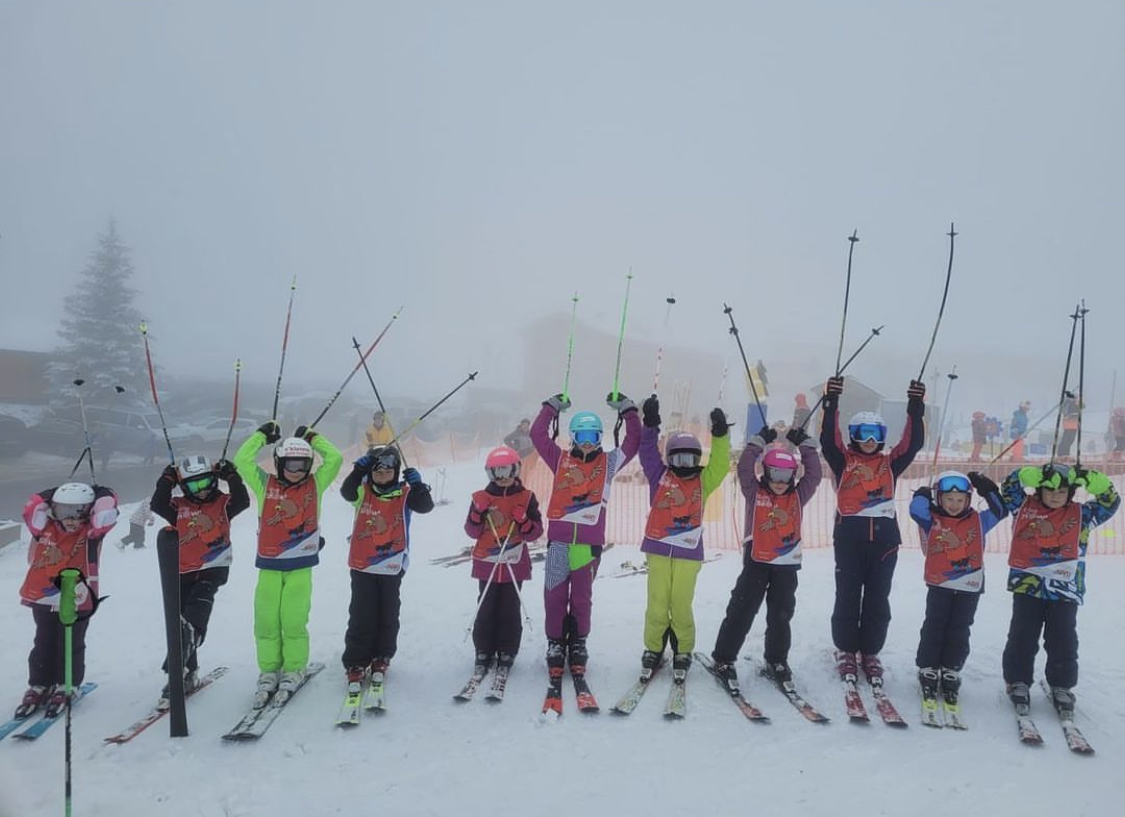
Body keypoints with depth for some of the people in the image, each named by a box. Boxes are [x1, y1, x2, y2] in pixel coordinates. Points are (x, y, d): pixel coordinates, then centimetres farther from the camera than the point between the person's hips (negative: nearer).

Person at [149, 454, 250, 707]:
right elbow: (158, 504, -4)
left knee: (191, 623, -20)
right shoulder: (179, 508, 11)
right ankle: (189, 672, 26)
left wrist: (231, 476, -11)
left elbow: (243, 501, -10)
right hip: (184, 573, 4)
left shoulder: (223, 504, 7)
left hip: (212, 570, -4)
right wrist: (167, 479, -3)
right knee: (181, 625, 10)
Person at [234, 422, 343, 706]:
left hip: (300, 565, -1)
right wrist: (262, 435, 7)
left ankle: (294, 670, 16)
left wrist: (312, 437, 6)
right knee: (266, 621, 3)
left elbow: (335, 458, -2)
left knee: (293, 621, -2)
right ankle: (269, 671, 20)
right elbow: (242, 460, 1)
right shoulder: (265, 484, 5)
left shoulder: (315, 485, 4)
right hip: (269, 564, 1)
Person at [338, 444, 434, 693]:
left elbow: (425, 506, -19)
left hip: (392, 565, 1)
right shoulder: (363, 491, -3)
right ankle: (356, 664, 12)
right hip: (362, 565, 0)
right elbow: (346, 491, -21)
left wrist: (417, 485, -35)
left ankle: (381, 658, 29)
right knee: (361, 616, 2)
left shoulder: (404, 494, -5)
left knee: (388, 616, 12)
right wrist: (359, 471, -35)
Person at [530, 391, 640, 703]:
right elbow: (538, 435, 8)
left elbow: (634, 442, 8)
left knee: (582, 597, 8)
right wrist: (552, 407, 8)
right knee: (555, 594, 3)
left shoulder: (609, 462, 10)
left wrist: (626, 410, 7)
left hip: (590, 540, 0)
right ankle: (556, 644, 16)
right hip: (559, 538, 0)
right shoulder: (561, 459, 10)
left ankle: (577, 645, 21)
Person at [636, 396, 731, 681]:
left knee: (682, 605, 2)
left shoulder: (703, 481, 11)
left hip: (688, 552, 0)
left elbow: (720, 465, 0)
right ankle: (653, 650, 19)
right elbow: (648, 452, 0)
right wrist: (650, 425, -12)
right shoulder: (659, 476, 8)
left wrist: (720, 435, -11)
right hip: (658, 549, 0)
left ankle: (683, 653, 19)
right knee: (657, 604, 3)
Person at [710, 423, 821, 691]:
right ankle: (724, 660, 7)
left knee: (781, 616, 11)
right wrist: (759, 442, -10)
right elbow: (744, 469, -11)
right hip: (756, 561, -3)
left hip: (787, 564, 3)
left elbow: (814, 475, 3)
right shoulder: (755, 493, -1)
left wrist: (805, 445, 2)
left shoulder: (797, 497, 7)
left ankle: (776, 662, 26)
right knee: (741, 612, -1)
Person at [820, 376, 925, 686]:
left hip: (884, 535, 2)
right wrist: (831, 403, -15)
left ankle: (871, 653, 20)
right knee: (847, 597, 4)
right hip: (849, 535, -2)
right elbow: (828, 439, -7)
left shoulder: (890, 463, 13)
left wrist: (915, 408, -4)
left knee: (877, 599, 8)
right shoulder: (843, 460, 6)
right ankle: (846, 651, 18)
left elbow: (913, 443, 4)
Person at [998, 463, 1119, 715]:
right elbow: (1011, 484, -4)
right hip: (1028, 587, -1)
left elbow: (1110, 501, 3)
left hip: (1065, 590, 1)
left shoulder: (1081, 514, 9)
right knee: (1022, 639, 4)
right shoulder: (1025, 507, 5)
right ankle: (1018, 682, 16)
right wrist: (1039, 475, -17)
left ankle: (1062, 687, 22)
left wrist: (1088, 479, -12)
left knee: (1063, 642, 6)